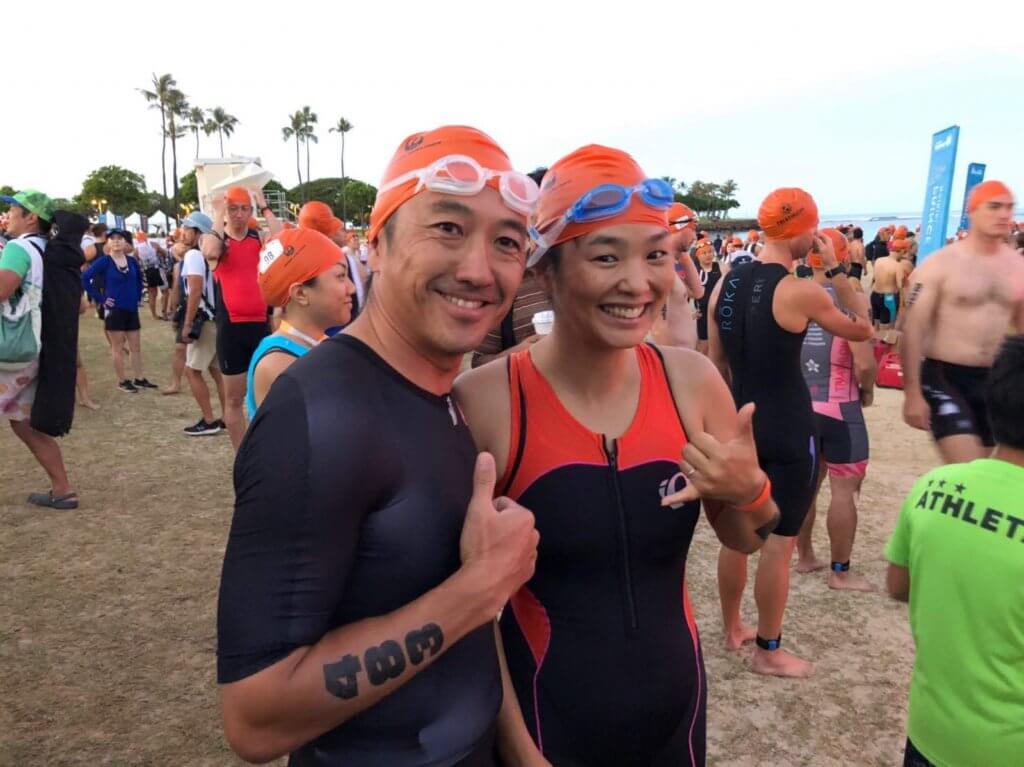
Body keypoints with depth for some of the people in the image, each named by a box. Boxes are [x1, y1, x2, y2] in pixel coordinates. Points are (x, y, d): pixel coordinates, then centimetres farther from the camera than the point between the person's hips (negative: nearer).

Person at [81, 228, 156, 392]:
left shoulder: (132, 261, 3)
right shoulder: (104, 262, -10)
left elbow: (139, 280, 20)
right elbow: (84, 279, -14)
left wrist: (138, 297, 9)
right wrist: (100, 299, -13)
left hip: (132, 309, 5)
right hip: (114, 310, -5)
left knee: (136, 346, 10)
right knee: (118, 347, 4)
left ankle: (140, 378, 19)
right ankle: (122, 381, 13)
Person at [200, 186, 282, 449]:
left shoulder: (260, 238, 7)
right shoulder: (216, 239, 1)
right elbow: (210, 253, -24)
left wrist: (265, 208, -8)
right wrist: (217, 213, -14)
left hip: (261, 324, 2)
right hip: (231, 328, -2)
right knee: (234, 398, 7)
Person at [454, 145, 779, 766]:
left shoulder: (691, 379, -10)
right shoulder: (484, 402, -20)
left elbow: (746, 540, 3)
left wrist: (750, 492, -17)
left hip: (676, 704, 4)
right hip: (544, 717, -3)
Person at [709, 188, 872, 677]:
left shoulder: (726, 283, 2)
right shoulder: (802, 292, -16)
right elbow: (862, 329, 0)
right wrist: (835, 269, 1)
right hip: (789, 431, -6)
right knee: (778, 542, 6)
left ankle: (732, 630, 33)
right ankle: (768, 651, 20)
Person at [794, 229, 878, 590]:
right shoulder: (852, 297, -14)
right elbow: (864, 363, -21)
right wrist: (867, 390, -1)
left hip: (798, 404, 6)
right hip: (839, 407, -5)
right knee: (845, 488, 6)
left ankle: (804, 557, 30)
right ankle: (840, 572, 15)